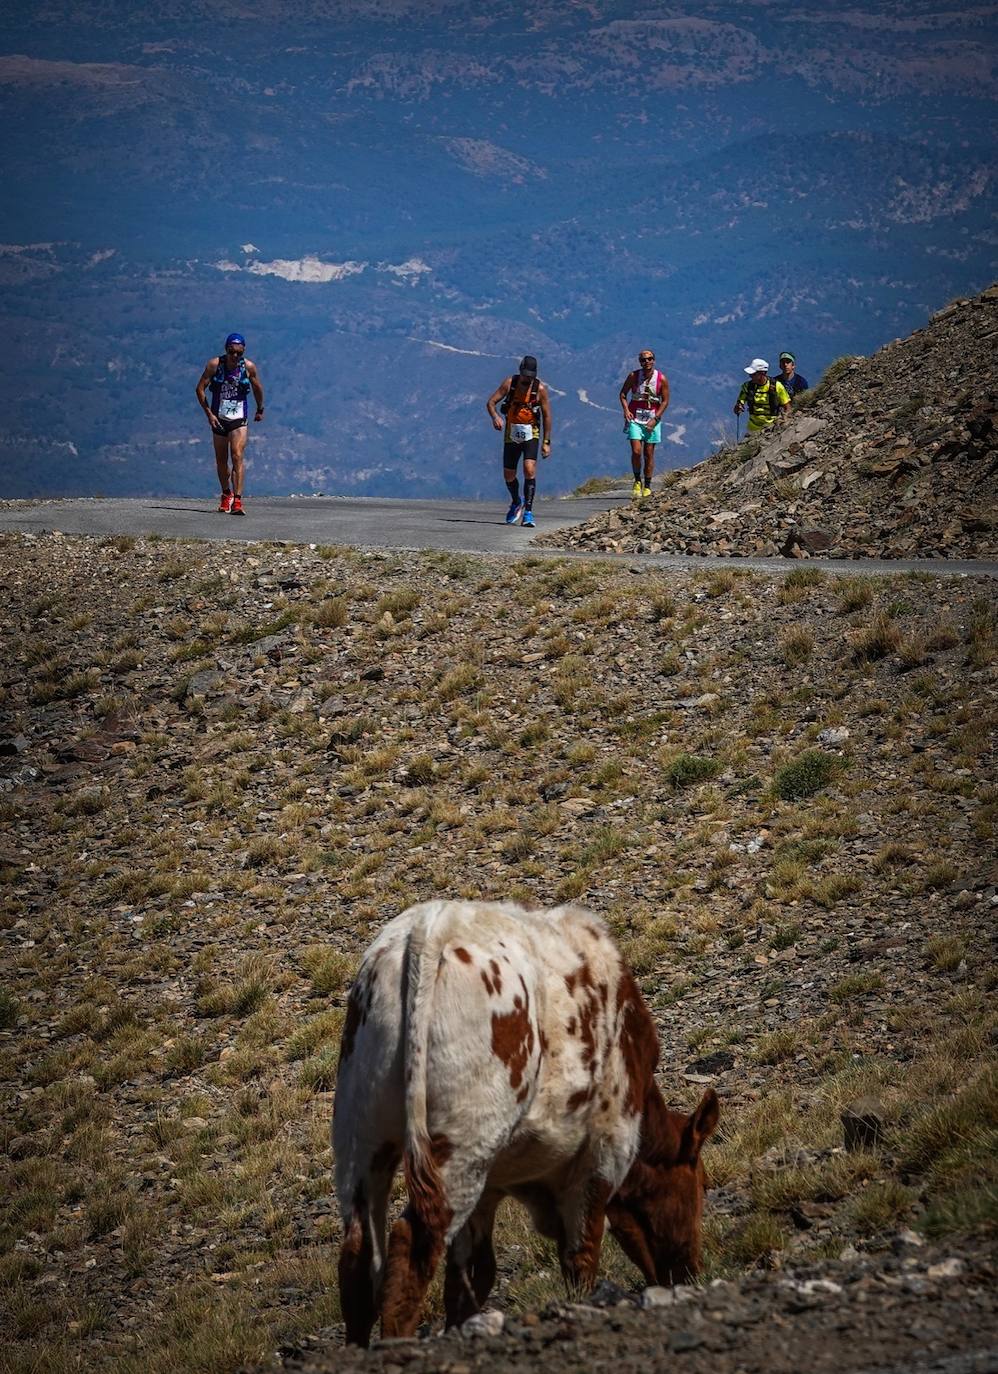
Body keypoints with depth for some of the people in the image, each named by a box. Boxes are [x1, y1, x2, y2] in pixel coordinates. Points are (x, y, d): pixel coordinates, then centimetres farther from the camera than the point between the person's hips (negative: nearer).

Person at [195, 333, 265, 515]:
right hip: (218, 418, 2)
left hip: (239, 419, -2)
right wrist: (209, 413, -9)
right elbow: (200, 388, -3)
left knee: (237, 457, -16)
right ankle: (226, 495, 34)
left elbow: (257, 388, 11)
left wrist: (260, 410, 23)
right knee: (221, 460, 12)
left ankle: (237, 500, -21)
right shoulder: (214, 365, -8)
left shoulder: (249, 367, -7)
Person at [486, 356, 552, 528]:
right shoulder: (509, 383, -5)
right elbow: (491, 402, -3)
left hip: (531, 434, -3)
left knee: (530, 469, -23)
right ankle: (516, 503, 38)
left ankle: (528, 512, -21)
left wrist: (547, 442, -4)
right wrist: (495, 417, -26)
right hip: (511, 434, 3)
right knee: (508, 475, 8)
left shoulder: (540, 388, -9)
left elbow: (547, 415, -3)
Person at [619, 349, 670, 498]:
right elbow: (623, 393, 6)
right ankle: (637, 481, 8)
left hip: (652, 419, 0)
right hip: (635, 418, 0)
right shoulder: (633, 376, -4)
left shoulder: (662, 379, -5)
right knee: (636, 452, -12)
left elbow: (665, 401, -1)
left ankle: (647, 486, 12)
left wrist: (655, 419, -10)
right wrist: (626, 410, -10)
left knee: (649, 454, 2)